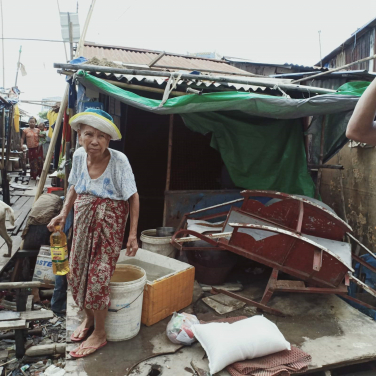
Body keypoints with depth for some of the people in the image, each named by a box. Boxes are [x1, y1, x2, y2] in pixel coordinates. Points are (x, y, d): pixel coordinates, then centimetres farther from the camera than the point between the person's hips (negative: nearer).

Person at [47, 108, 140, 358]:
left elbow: (133, 197, -15)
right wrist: (63, 214, 0)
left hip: (109, 222, -5)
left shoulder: (119, 160, -21)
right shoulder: (79, 156, -6)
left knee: (98, 276, -2)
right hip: (83, 220, 6)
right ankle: (89, 318, 40)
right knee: (77, 271, 12)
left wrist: (133, 234, -17)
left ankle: (99, 334, 22)